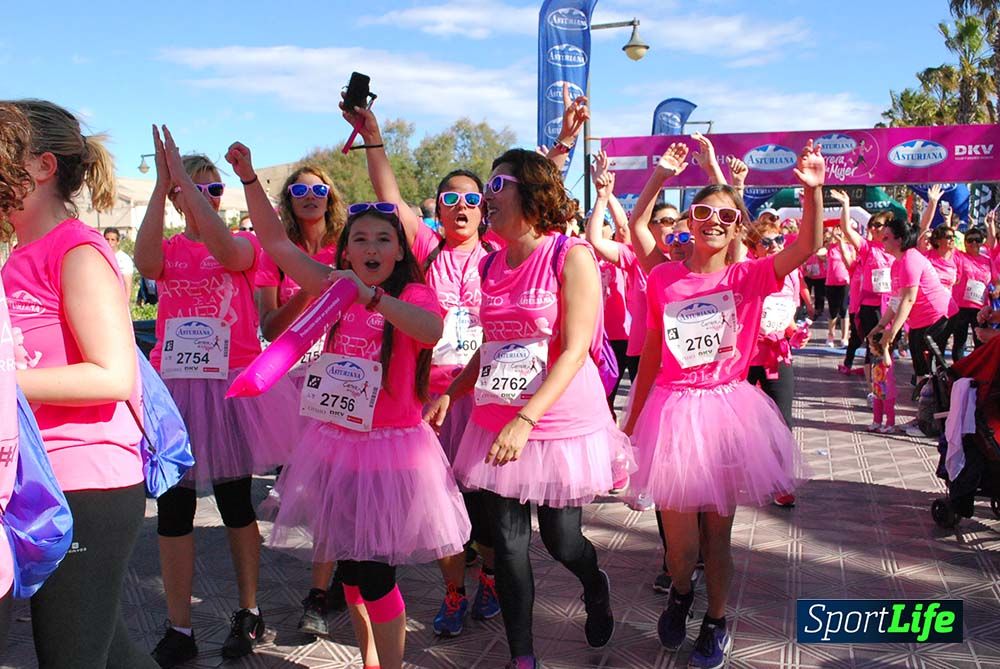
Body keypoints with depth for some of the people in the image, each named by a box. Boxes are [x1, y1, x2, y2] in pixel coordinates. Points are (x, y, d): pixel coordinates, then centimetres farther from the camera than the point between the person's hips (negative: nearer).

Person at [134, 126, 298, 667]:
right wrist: (162, 182, -21)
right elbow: (145, 263, -18)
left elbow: (225, 251, -24)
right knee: (172, 509, 4)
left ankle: (248, 613, 26)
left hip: (231, 386, -2)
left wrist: (183, 173, -22)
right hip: (174, 388, 2)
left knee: (235, 502, 9)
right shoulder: (168, 250, 7)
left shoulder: (245, 245, 1)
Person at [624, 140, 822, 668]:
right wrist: (632, 420, 12)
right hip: (671, 410, 0)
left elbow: (806, 248, -18)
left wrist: (813, 191, -32)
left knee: (717, 532, 11)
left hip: (726, 410, 0)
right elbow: (650, 355, 8)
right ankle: (680, 593, 36)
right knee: (680, 541, 1)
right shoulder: (663, 278, 1)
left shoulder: (748, 277, -2)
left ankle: (715, 622, 34)